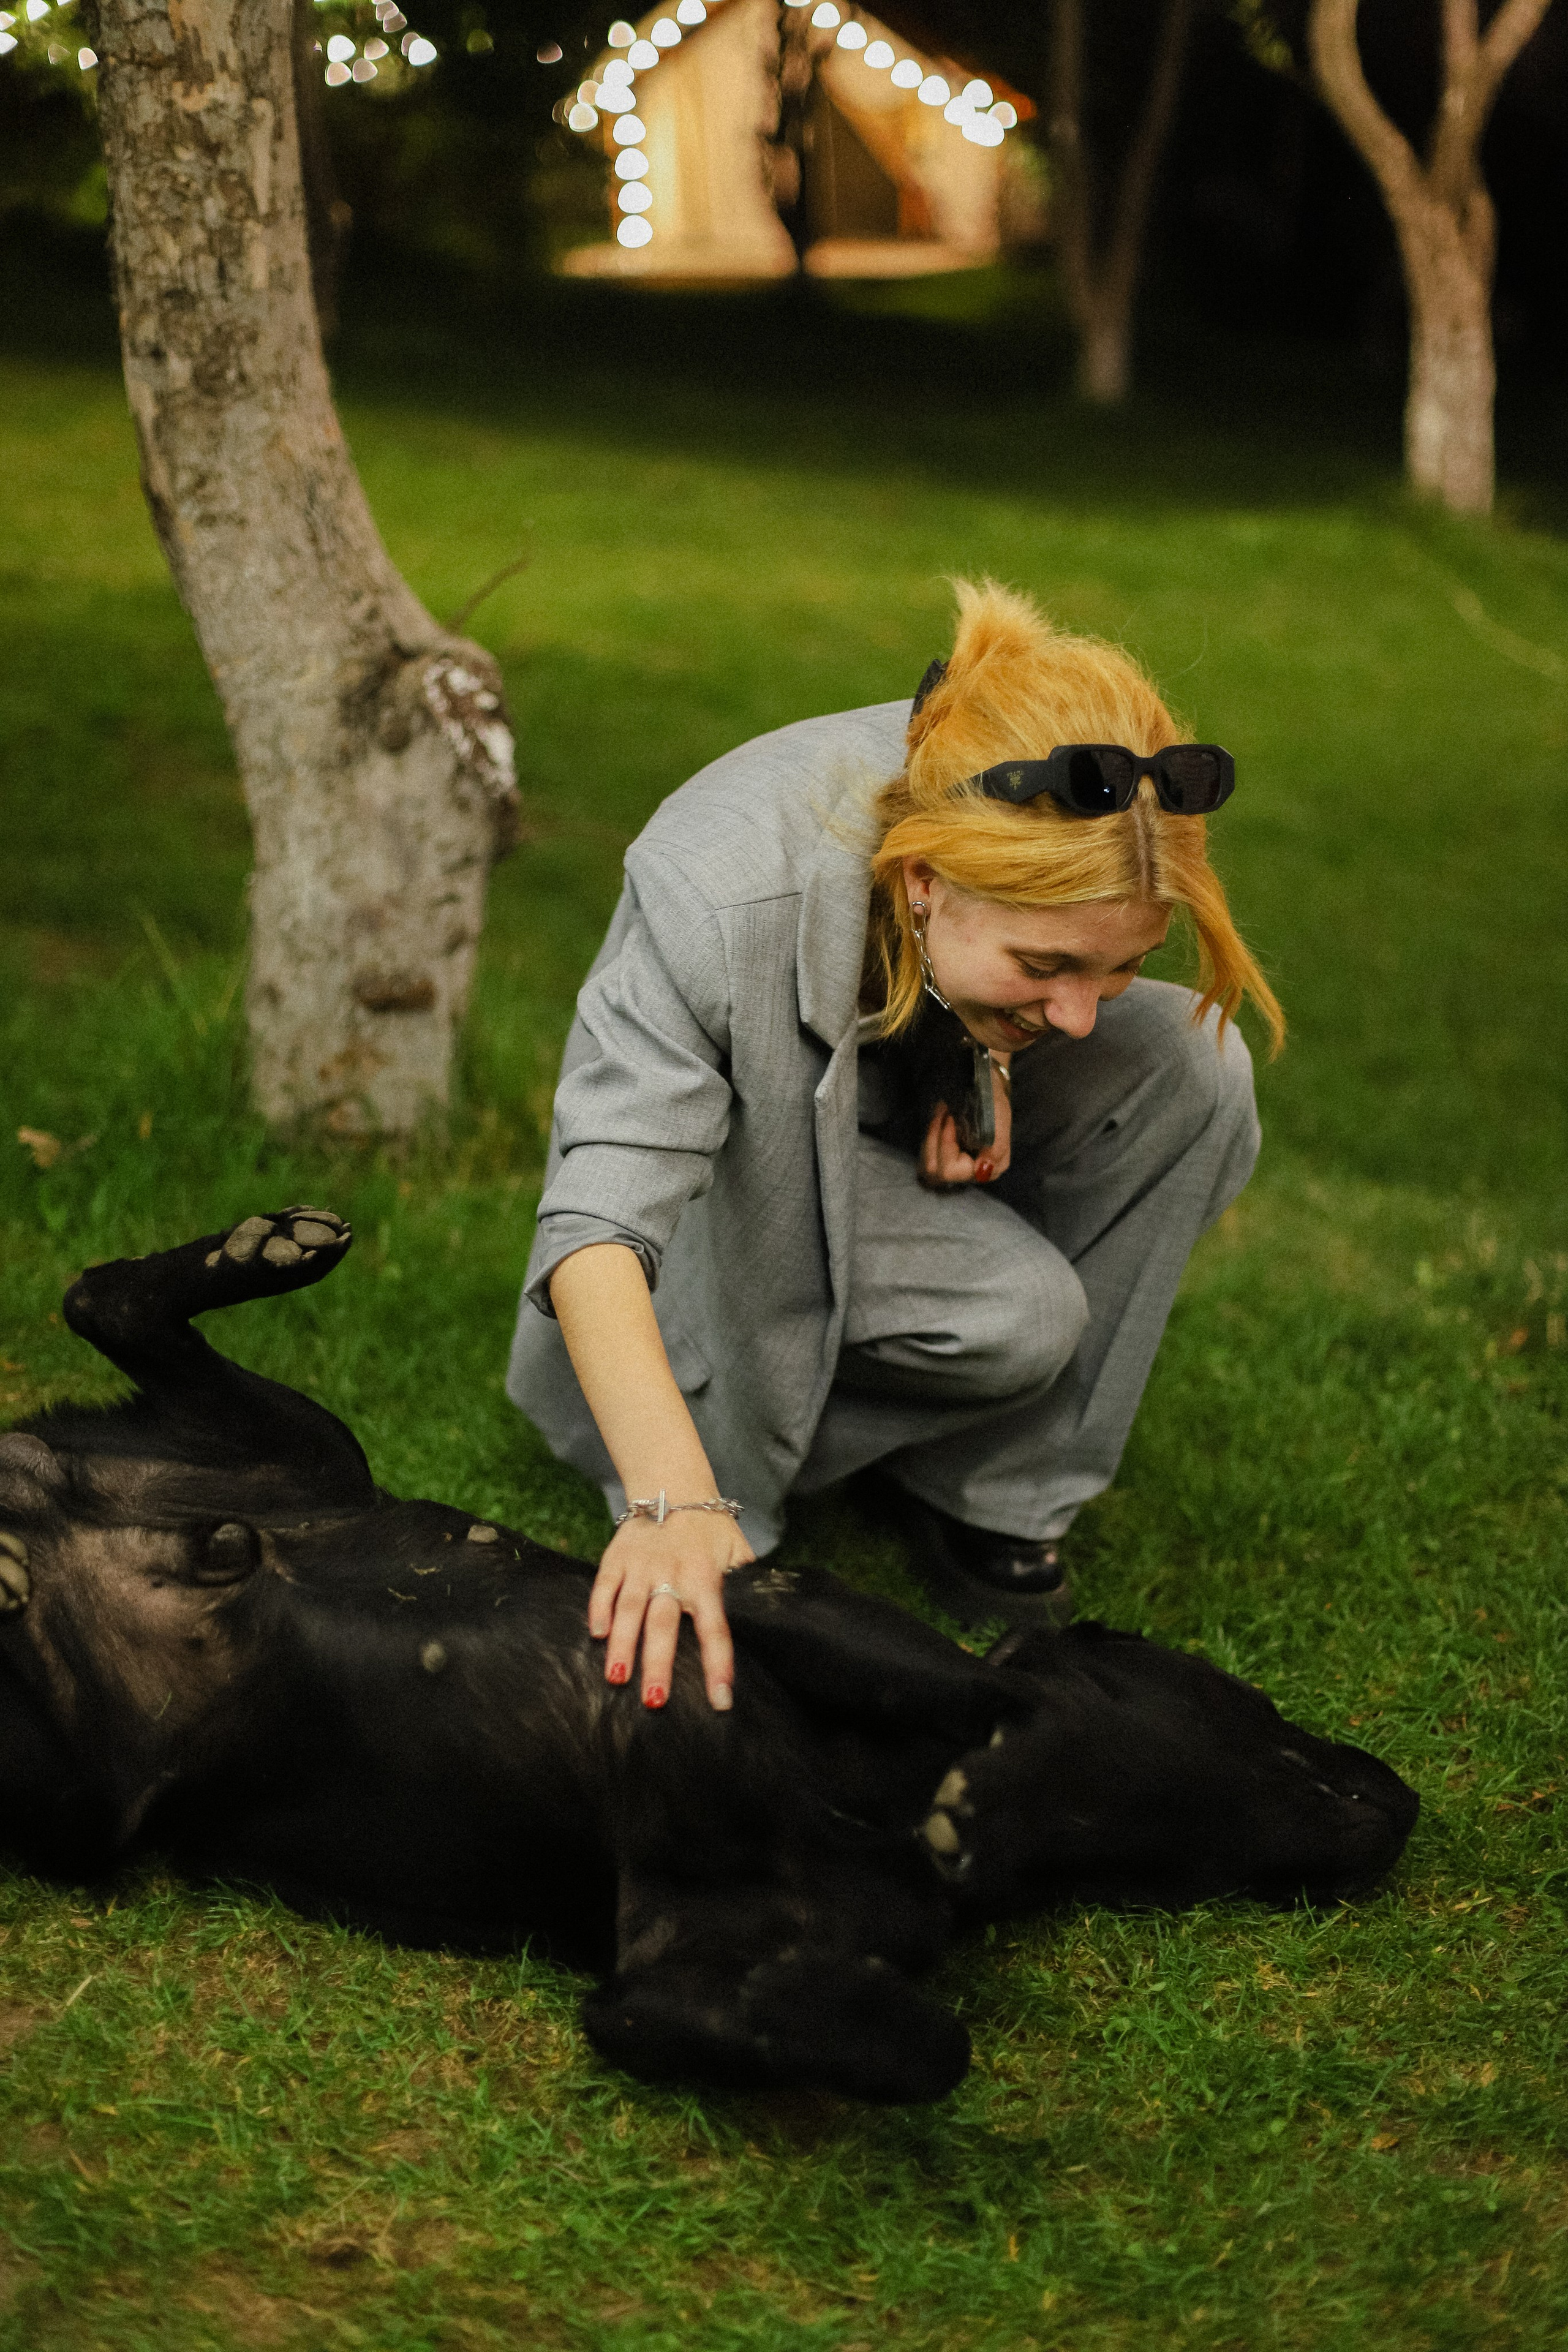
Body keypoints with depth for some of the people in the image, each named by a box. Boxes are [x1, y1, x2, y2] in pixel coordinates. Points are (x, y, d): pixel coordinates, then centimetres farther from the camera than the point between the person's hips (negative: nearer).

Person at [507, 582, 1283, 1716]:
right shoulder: (720, 902, -41)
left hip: (927, 1114, 6)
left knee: (1190, 1067, -22)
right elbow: (599, 1220, -46)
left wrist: (990, 1053, -19)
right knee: (1014, 1315, -31)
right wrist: (675, 1502, -59)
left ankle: (990, 1486, -10)